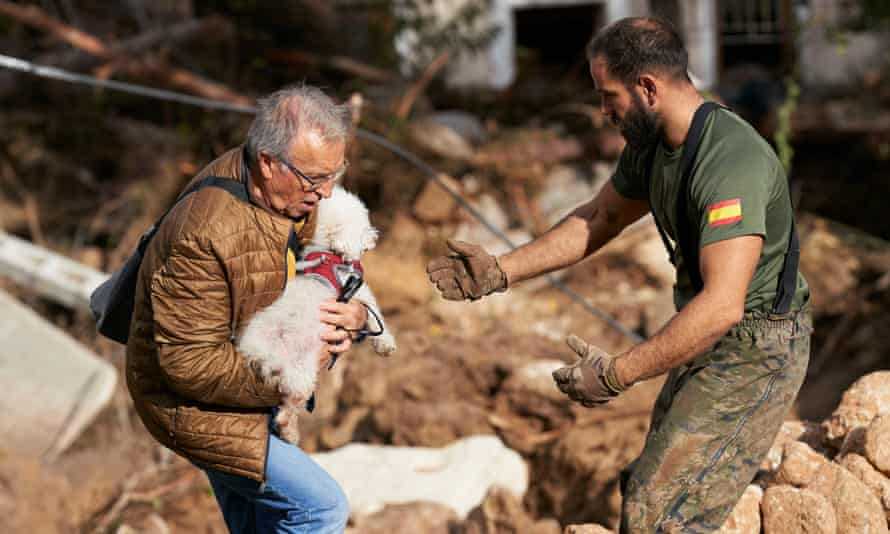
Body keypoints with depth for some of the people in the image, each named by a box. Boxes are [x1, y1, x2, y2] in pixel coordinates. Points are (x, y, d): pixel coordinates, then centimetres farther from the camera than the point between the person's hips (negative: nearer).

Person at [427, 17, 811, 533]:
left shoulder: (732, 161, -30)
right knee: (649, 492, 21)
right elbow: (598, 219, 17)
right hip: (710, 339, 10)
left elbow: (722, 305, -35)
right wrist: (501, 272, 8)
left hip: (755, 350, -10)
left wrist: (617, 375, -32)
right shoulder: (651, 147, 2)